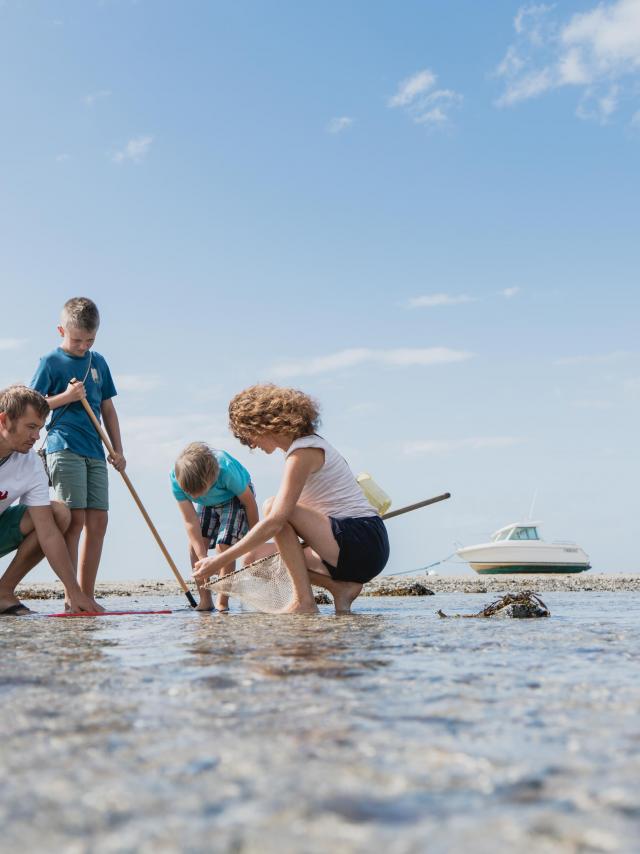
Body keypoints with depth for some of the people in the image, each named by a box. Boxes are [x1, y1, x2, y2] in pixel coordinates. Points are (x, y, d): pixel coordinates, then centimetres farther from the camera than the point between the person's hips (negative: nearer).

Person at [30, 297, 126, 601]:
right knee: (75, 518, -12)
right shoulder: (51, 362, 1)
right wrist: (67, 397, -12)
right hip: (64, 448, -6)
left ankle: (86, 596, 7)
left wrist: (117, 449, 14)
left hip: (95, 452, 6)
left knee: (98, 520, 1)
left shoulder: (98, 362, 16)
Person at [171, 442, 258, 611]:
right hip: (208, 505, 4)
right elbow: (190, 520, -28)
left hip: (235, 498, -4)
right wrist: (203, 558, -32)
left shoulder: (226, 470, -42)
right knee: (194, 544, -11)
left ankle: (222, 602, -7)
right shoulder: (176, 477, -33)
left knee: (223, 545, -19)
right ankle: (205, 600, -1)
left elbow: (249, 502, -24)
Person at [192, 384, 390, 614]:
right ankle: (340, 588, -1)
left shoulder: (303, 452, -14)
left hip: (360, 543, -10)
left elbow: (274, 522, -24)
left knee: (272, 507, -19)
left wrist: (219, 561, -22)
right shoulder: (309, 444, 16)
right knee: (256, 555, 7)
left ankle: (304, 602, -18)